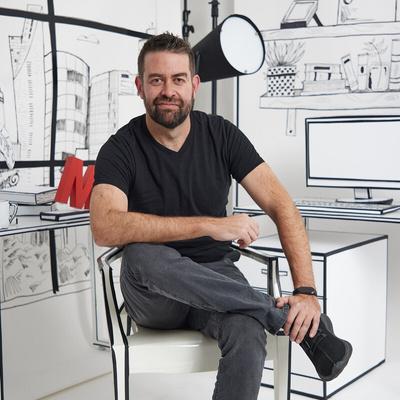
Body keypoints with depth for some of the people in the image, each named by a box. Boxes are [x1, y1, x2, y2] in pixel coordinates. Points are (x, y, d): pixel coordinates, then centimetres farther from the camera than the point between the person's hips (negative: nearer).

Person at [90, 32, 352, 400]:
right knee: (143, 254, -37)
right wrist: (209, 225, -33)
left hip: (215, 277, 0)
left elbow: (281, 206, -7)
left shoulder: (221, 135, -1)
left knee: (249, 338, -35)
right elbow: (106, 227, -27)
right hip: (152, 291, 0)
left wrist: (306, 291, -21)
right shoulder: (120, 149, -8)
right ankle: (289, 318, -23)